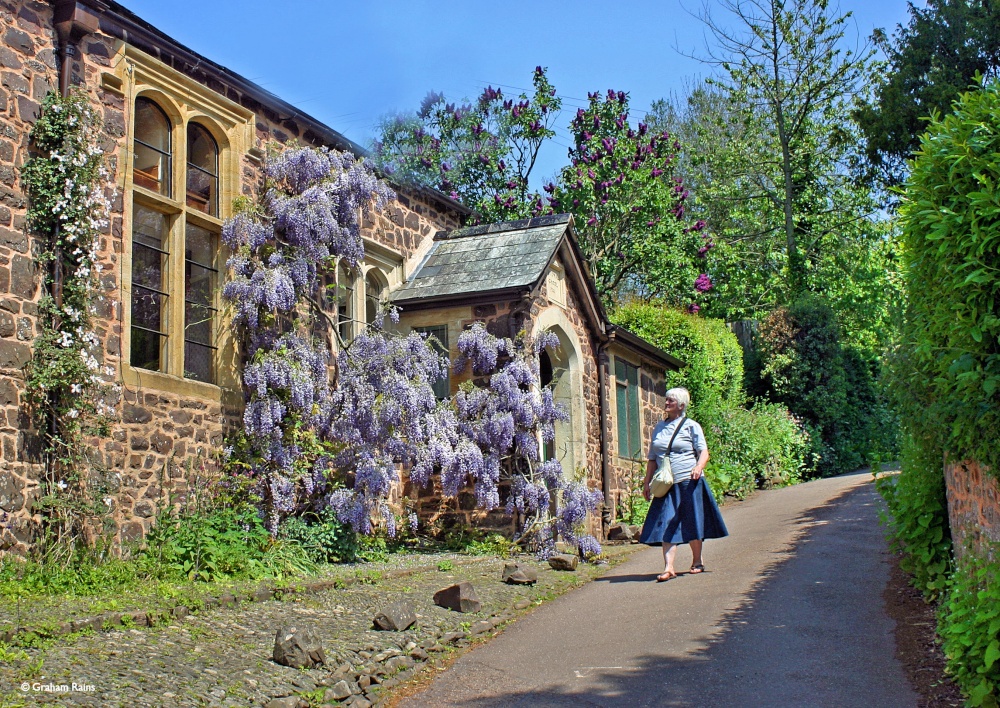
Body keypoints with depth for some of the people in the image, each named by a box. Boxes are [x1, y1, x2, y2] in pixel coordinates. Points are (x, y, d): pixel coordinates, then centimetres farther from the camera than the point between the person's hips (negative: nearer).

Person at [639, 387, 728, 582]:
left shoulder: (690, 426, 1)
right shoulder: (659, 428, 14)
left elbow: (703, 452, -6)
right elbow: (652, 458, 19)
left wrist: (699, 467, -26)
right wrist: (647, 482, 13)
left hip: (688, 482, -4)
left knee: (692, 523, 6)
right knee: (667, 525, -5)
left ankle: (697, 561, 23)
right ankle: (668, 567, -9)